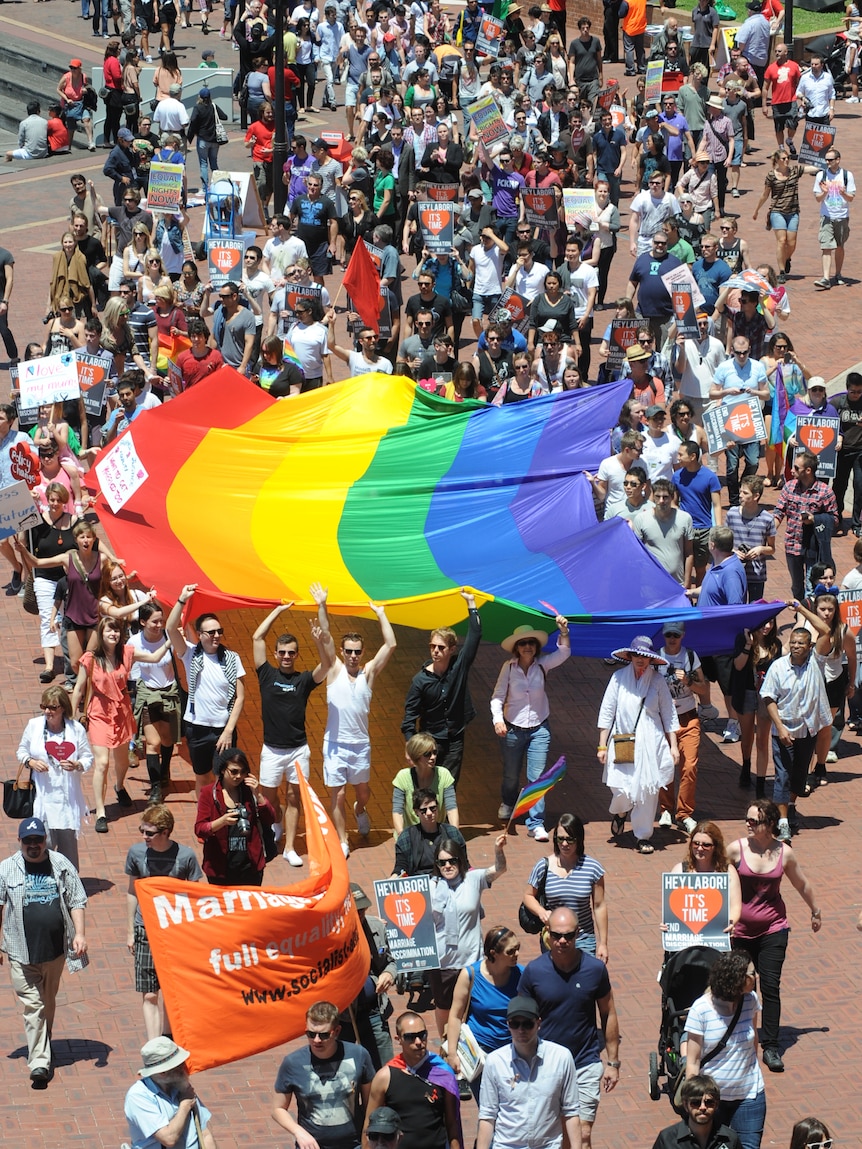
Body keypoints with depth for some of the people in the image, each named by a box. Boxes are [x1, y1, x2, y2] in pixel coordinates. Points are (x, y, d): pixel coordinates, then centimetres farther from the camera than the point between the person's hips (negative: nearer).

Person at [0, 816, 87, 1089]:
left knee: (48, 1003, 16)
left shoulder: (60, 865, 3)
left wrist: (79, 933, -5)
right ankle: (39, 1062, -13)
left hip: (55, 949, 2)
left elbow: (76, 901, 6)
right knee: (32, 1005, -9)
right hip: (22, 952, -2)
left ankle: (42, 1046, 35)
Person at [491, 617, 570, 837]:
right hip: (513, 728, 0)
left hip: (539, 729, 0)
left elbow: (563, 653, -16)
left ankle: (536, 823, -6)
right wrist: (497, 719, -25)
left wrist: (563, 631, -32)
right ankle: (508, 803, 48)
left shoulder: (542, 665, -3)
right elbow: (497, 696, -10)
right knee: (511, 775, 17)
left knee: (537, 777, -8)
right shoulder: (509, 667, -8)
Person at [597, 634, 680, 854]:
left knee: (647, 790, -4)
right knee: (621, 789, -3)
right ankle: (620, 811, 34)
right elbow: (607, 712, 5)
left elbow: (669, 715, 7)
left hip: (650, 743, 0)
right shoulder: (619, 678, 2)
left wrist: (673, 745, 4)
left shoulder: (657, 680, 2)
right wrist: (602, 746, 2)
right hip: (622, 743, 0)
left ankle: (643, 836, 9)